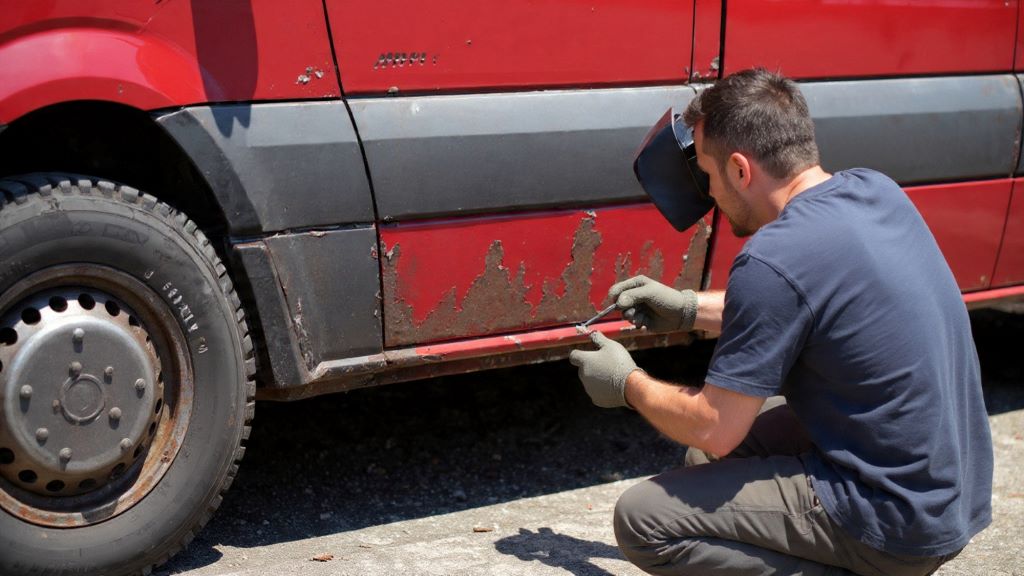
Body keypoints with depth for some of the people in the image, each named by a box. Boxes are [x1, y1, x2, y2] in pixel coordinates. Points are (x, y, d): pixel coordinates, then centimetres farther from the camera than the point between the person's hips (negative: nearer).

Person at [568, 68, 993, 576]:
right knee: (711, 458, 22)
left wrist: (627, 383, 3)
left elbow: (714, 430, -15)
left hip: (896, 526, -9)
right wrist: (691, 309, 18)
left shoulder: (773, 260, -23)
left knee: (641, 520, -5)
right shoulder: (877, 191, 1)